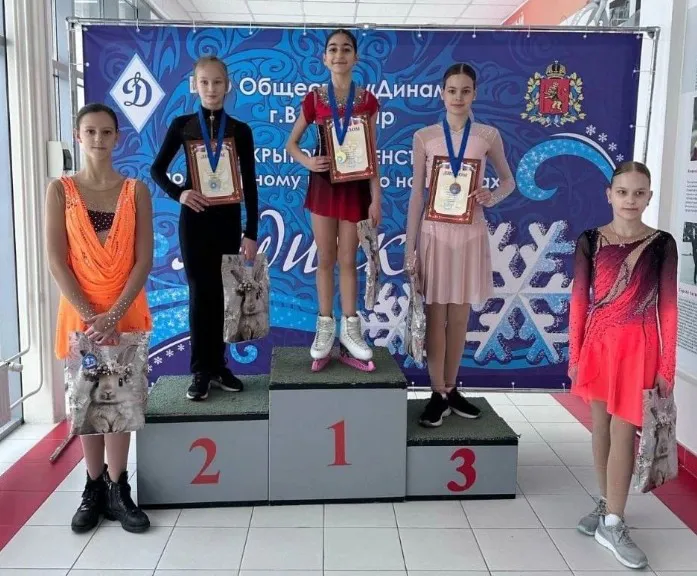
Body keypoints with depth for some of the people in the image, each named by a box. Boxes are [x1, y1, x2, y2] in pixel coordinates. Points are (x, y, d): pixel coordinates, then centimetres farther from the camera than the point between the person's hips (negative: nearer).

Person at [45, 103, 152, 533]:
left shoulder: (136, 190, 0)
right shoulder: (60, 191, -1)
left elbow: (144, 259, -5)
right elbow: (57, 261, -6)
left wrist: (115, 314, -14)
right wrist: (89, 315, -14)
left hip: (127, 311, 0)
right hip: (80, 312, 0)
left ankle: (117, 489, 15)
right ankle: (95, 488, 19)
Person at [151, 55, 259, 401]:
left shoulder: (240, 130, 1)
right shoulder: (182, 125, 1)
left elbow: (249, 183, 1)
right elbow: (157, 169, 6)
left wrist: (251, 233, -2)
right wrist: (178, 193, -14)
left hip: (227, 218, 1)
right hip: (194, 218, -1)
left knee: (222, 292, 7)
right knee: (199, 292, 2)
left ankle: (218, 366, 18)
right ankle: (201, 371, 10)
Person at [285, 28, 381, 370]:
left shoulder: (367, 101, 0)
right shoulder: (314, 99, 0)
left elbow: (372, 154, 0)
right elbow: (291, 143, 7)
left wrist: (376, 198, -4)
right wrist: (308, 162, -14)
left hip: (354, 186, 0)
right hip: (323, 183, 0)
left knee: (348, 259, 6)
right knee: (325, 258, 7)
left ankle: (350, 327, 16)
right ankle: (325, 326, 17)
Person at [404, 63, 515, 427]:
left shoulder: (488, 136, 1)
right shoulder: (424, 137, -1)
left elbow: (508, 180, 14)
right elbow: (417, 194, 1)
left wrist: (492, 197, -11)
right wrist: (409, 249, -2)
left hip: (470, 233, 1)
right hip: (435, 232, -1)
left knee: (460, 316, 10)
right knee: (435, 315, 3)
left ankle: (451, 389, 24)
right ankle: (438, 394, 15)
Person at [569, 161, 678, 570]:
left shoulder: (661, 244, -2)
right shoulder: (590, 241, 1)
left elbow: (667, 307, -1)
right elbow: (579, 300, 2)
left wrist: (666, 365, -3)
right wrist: (574, 354, 1)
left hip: (638, 348, -2)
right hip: (598, 344, 2)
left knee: (623, 434, 0)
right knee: (602, 428, 12)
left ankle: (613, 524, 10)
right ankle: (608, 504, 28)